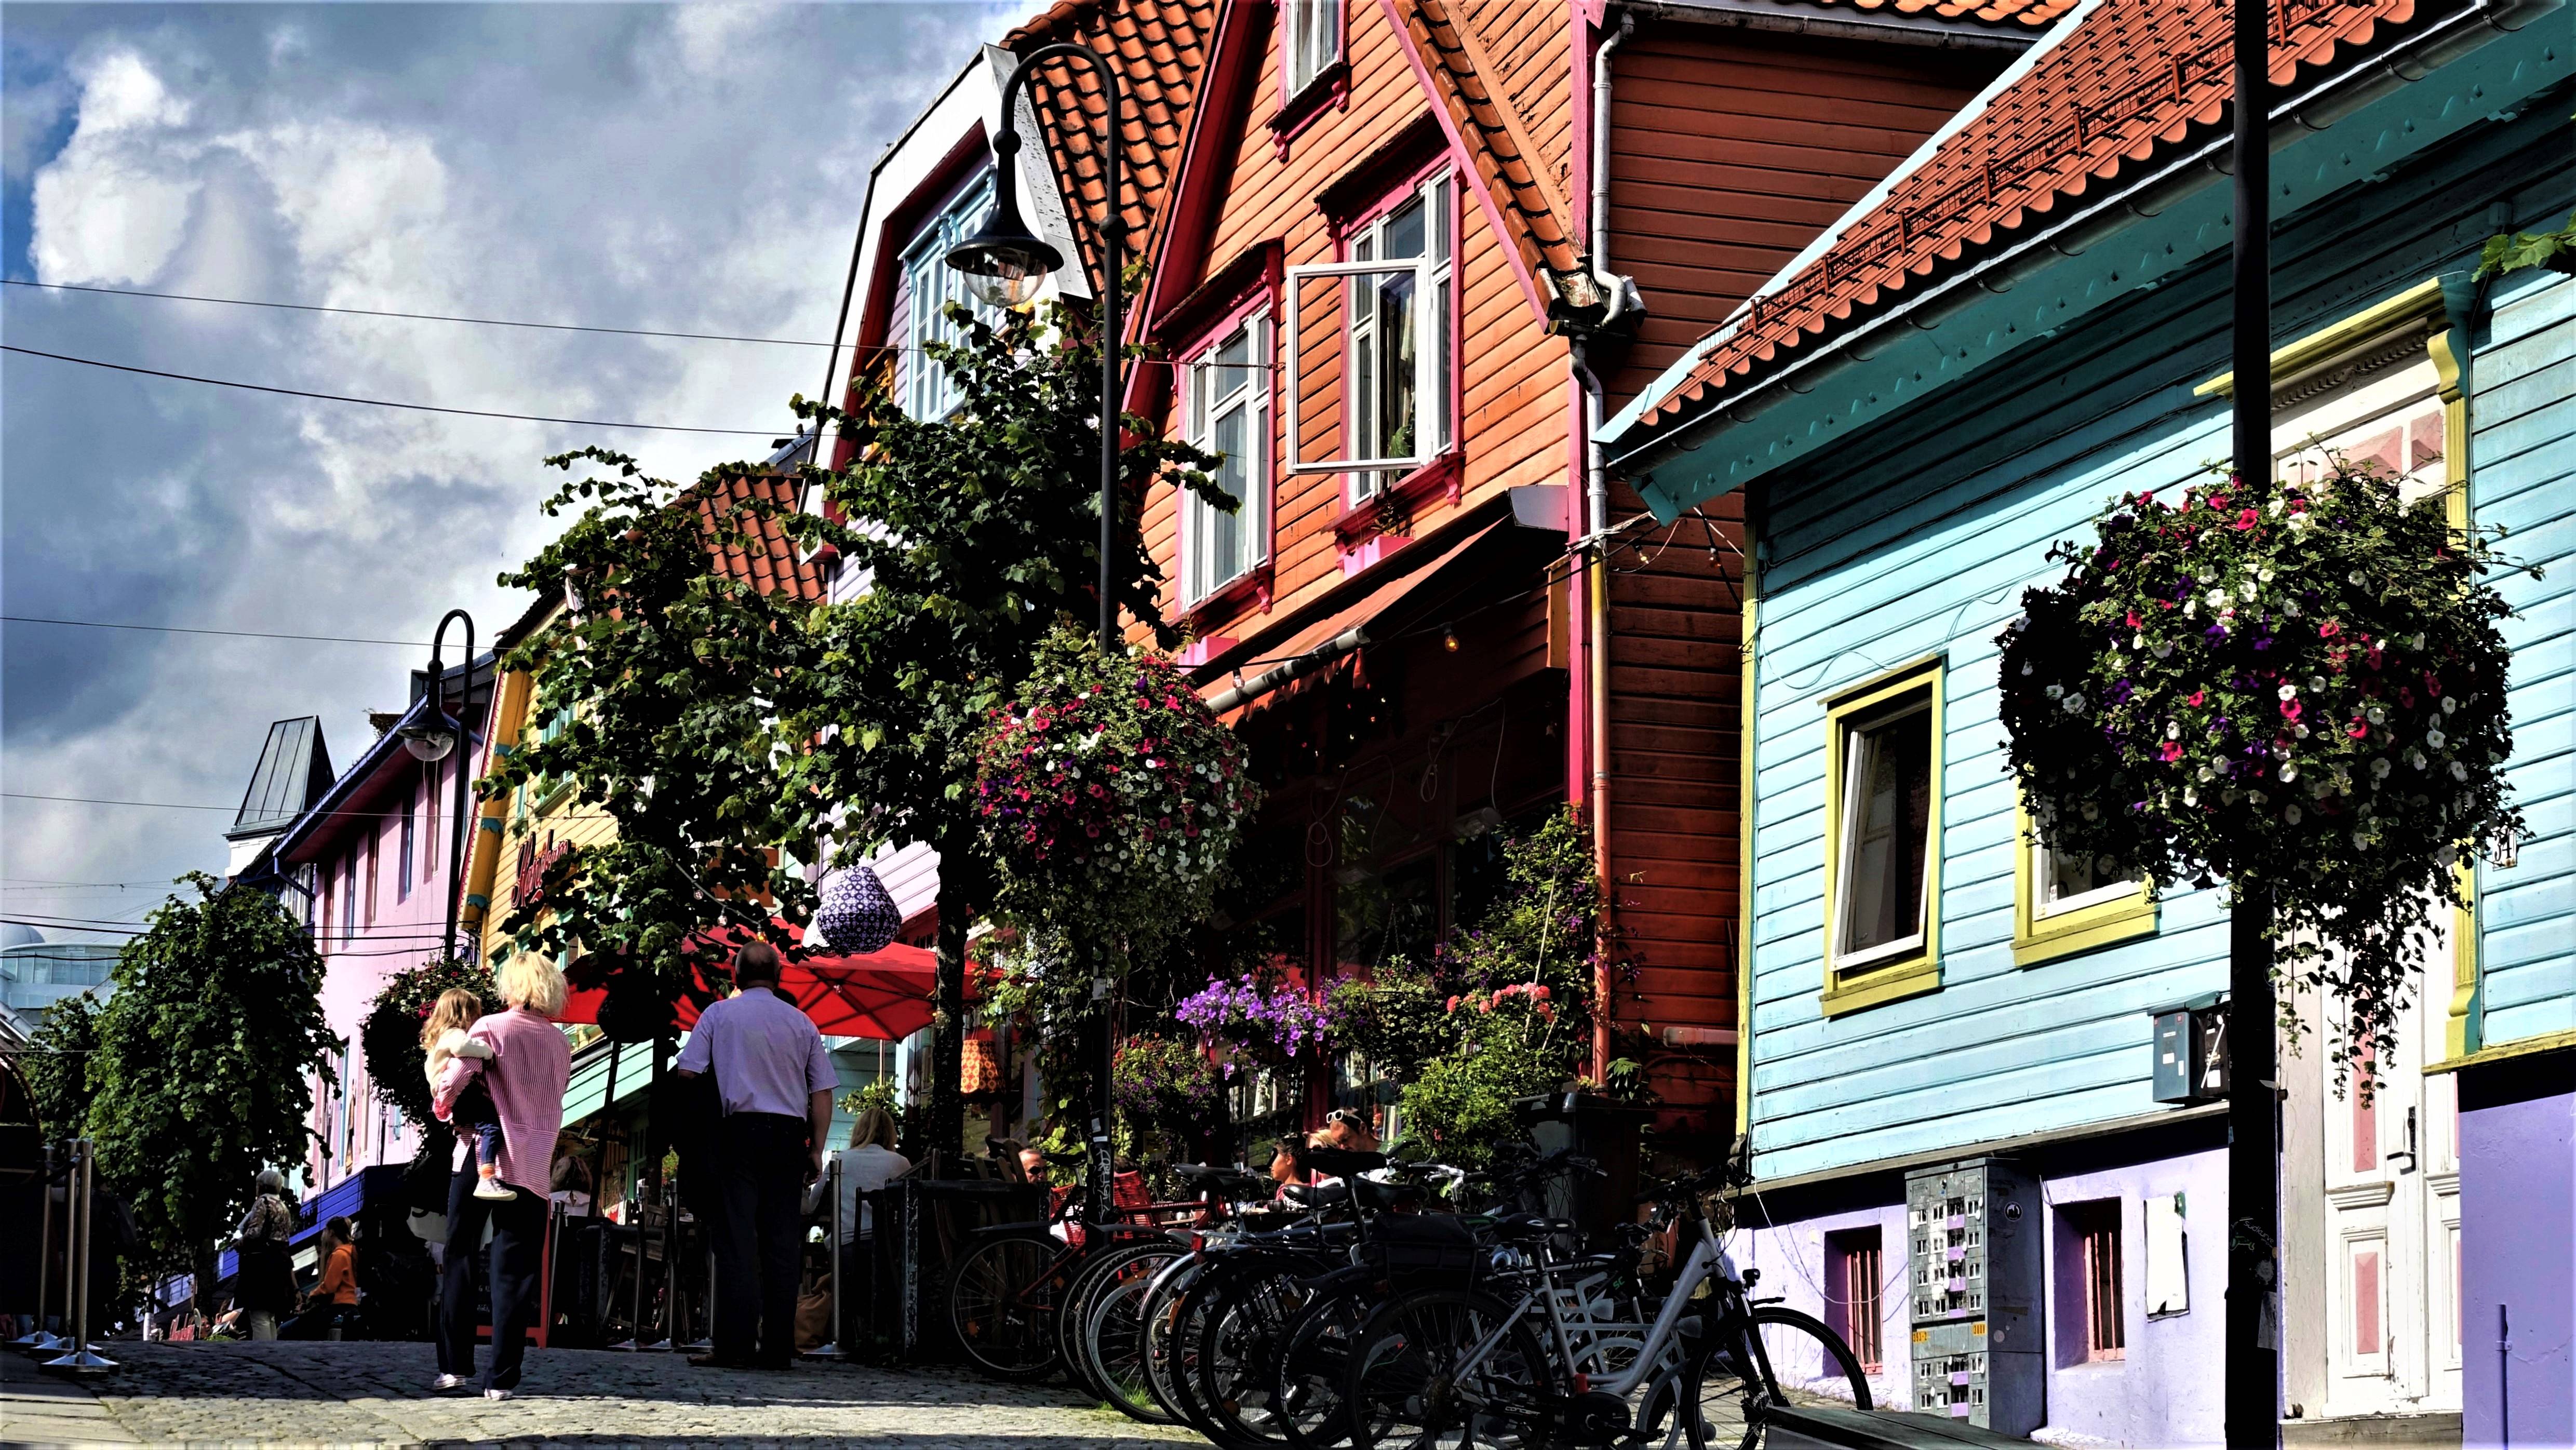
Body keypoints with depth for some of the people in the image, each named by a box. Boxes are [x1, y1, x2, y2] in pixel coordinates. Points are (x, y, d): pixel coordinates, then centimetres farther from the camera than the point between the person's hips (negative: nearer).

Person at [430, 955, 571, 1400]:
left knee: (459, 1259, 9)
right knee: (513, 1271, 2)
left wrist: (442, 1102, 1)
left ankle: (454, 1365, 6)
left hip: (481, 1158, -3)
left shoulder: (492, 1028, -6)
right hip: (531, 1164, 3)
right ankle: (501, 1377, -3)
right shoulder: (561, 1044, 10)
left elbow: (457, 1075, -18)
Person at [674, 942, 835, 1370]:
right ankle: (778, 1347, 2)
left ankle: (735, 1345, -11)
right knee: (782, 1243, 4)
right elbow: (822, 1093, 9)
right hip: (789, 1135, 2)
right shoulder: (801, 1023, 11)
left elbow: (687, 1073, -1)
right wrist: (816, 1150, 12)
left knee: (737, 1240, -4)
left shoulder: (718, 1014, 4)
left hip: (740, 1131, -2)